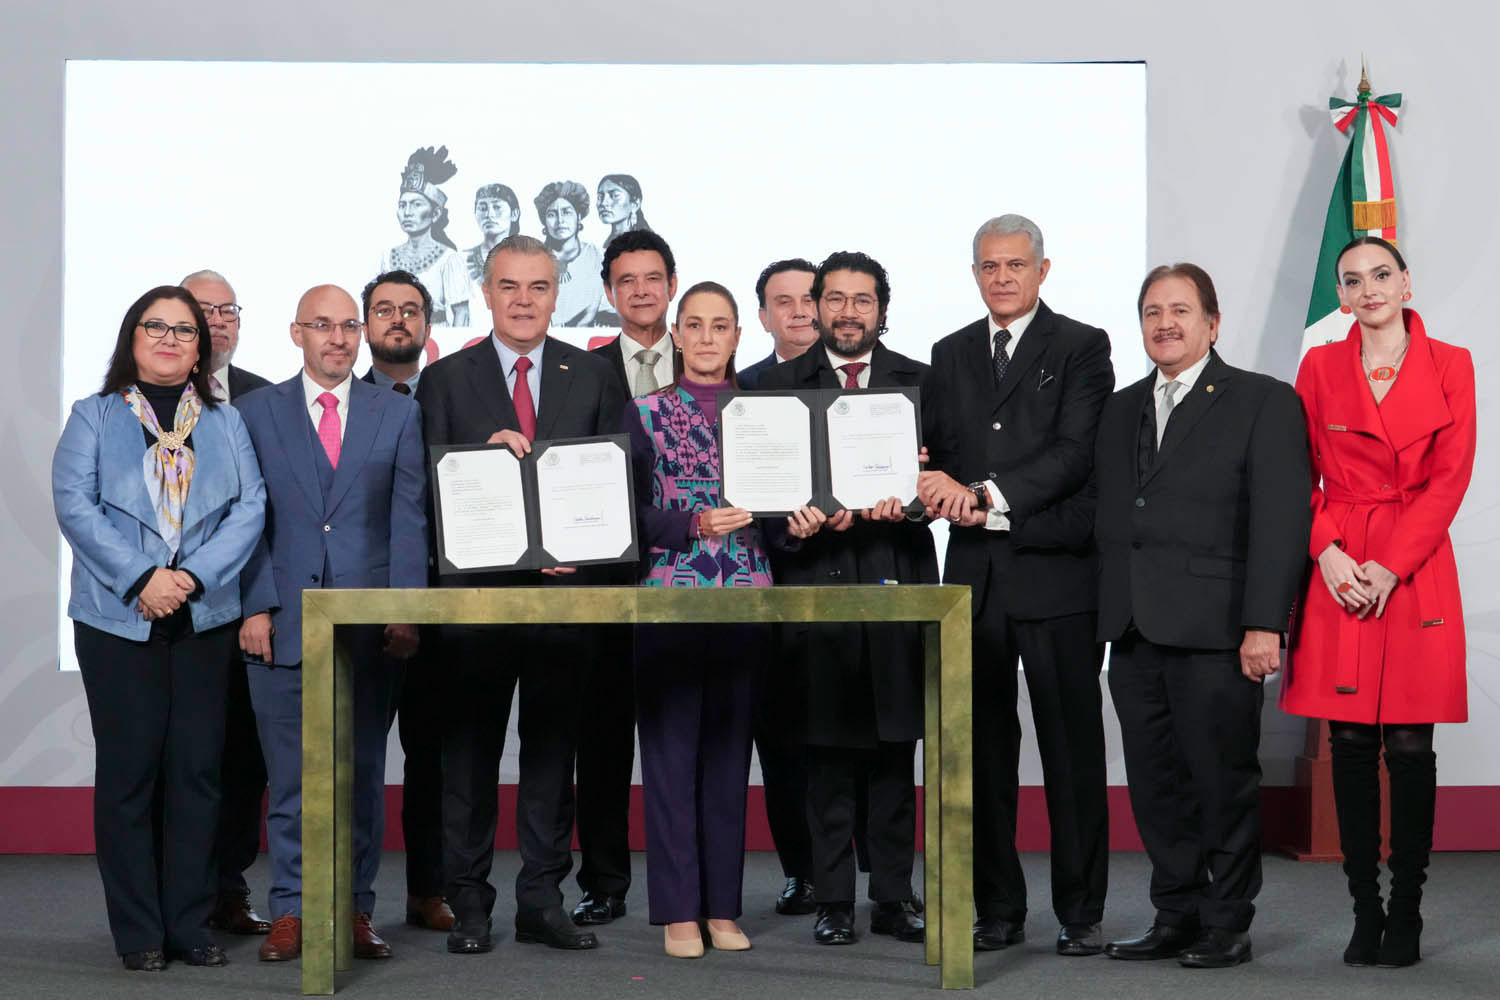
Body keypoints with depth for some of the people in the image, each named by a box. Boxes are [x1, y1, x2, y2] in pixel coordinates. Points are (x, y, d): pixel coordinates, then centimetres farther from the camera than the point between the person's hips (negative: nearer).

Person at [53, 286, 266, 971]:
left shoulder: (226, 423, 14)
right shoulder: (94, 418, 8)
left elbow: (250, 508, 3)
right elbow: (75, 505, -4)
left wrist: (192, 576, -12)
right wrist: (141, 579, -16)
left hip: (205, 619, 2)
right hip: (119, 619, -2)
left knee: (197, 768, 2)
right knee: (129, 769, 0)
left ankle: (189, 926, 10)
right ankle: (138, 934, 6)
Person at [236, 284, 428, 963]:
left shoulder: (398, 415, 10)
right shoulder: (257, 412, 8)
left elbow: (408, 519, 4)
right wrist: (255, 607, -5)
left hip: (371, 625, 1)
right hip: (284, 621, -1)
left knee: (363, 774, 5)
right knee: (290, 777, 2)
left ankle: (355, 908, 12)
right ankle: (290, 912, 9)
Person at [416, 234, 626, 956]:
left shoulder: (594, 378, 9)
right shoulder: (445, 379, 5)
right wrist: (488, 449, -17)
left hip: (565, 588, 1)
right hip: (476, 590, -1)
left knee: (553, 747, 6)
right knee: (469, 748, 4)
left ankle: (543, 902, 14)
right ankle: (469, 905, 12)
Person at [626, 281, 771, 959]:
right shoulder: (646, 411, 6)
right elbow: (632, 509, -1)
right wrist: (695, 525, -15)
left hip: (746, 595, 2)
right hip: (669, 593, -2)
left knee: (728, 751, 5)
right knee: (670, 747, -2)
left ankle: (723, 907, 12)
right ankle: (677, 910, 3)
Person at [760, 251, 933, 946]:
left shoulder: (919, 382, 12)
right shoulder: (779, 385, 9)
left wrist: (903, 497, -17)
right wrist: (798, 515, -17)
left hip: (896, 575, 1)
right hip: (815, 573, -1)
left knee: (895, 742, 4)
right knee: (826, 744, 1)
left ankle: (894, 896, 11)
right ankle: (832, 900, 7)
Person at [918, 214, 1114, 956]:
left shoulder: (1081, 347, 1)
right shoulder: (950, 356, 16)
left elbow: (1077, 451, -11)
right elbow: (931, 450, 12)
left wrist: (988, 494, -18)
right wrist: (949, 492, -11)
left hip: (1056, 571, -4)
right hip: (974, 575, 5)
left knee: (1073, 749, 0)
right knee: (984, 750, 7)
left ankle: (1080, 913, 8)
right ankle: (997, 910, 16)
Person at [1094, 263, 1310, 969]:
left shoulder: (1263, 402, -1)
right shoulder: (1121, 409, 18)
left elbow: (1280, 519, -8)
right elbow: (1106, 517, 16)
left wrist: (1264, 624, -16)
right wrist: (1106, 611, 7)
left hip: (1215, 631, -5)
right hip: (1133, 631, 6)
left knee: (1223, 782, 2)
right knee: (1156, 784, 9)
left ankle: (1227, 927, 14)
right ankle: (1176, 917, 20)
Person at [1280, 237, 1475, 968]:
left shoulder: (1449, 366, 3)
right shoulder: (1319, 368, 8)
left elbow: (1450, 477, -3)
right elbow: (1299, 478, 7)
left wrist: (1389, 567, -11)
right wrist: (1327, 552, -9)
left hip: (1416, 570, -1)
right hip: (1338, 571, 1)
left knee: (1409, 744, -1)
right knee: (1351, 744, 2)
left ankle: (1406, 914, 8)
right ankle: (1364, 913, 9)